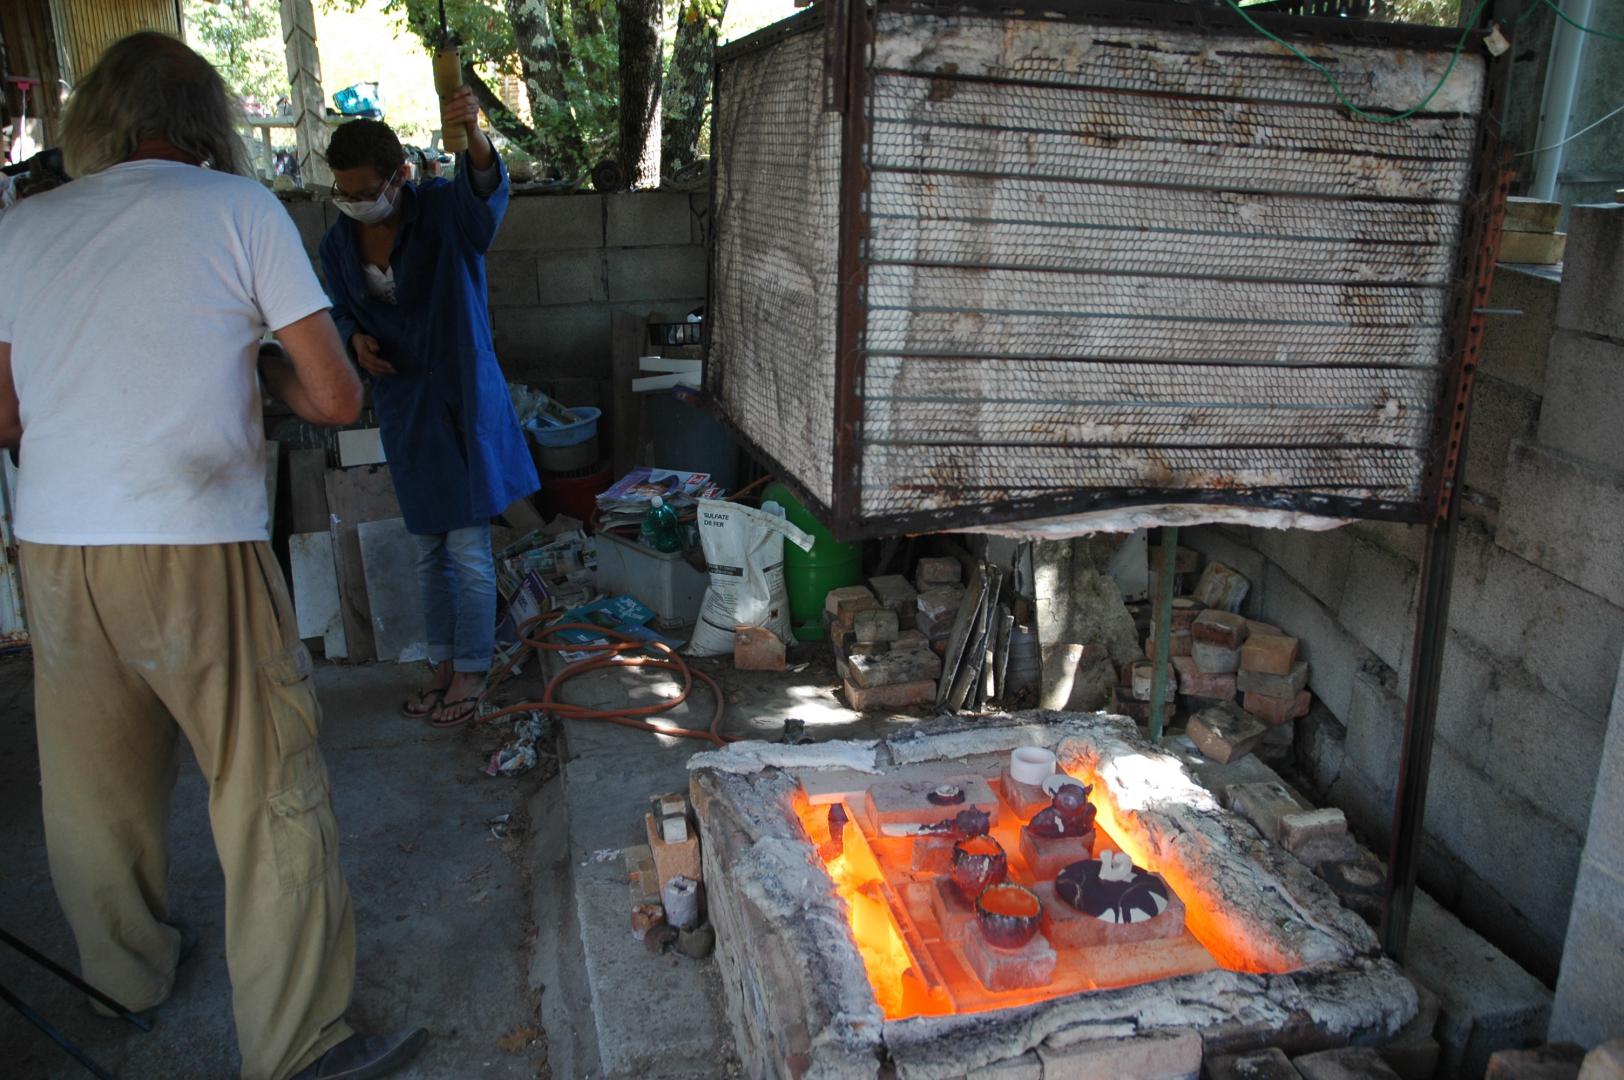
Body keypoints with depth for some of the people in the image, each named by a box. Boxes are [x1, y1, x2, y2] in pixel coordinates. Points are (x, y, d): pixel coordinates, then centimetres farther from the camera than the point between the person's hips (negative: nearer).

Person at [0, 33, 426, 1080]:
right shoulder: (241, 208, -1)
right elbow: (338, 398, -3)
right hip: (198, 550, -5)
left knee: (95, 786, 20)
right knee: (273, 796, 5)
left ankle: (130, 974, 43)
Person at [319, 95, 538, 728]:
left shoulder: (446, 212, -13)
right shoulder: (340, 242, 2)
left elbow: (486, 187, -35)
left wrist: (473, 135, -57)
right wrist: (355, 339, -8)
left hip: (463, 395, -5)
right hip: (401, 403, 5)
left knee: (468, 546, -2)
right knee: (427, 549, 13)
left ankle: (471, 670, 13)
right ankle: (443, 663, 27)